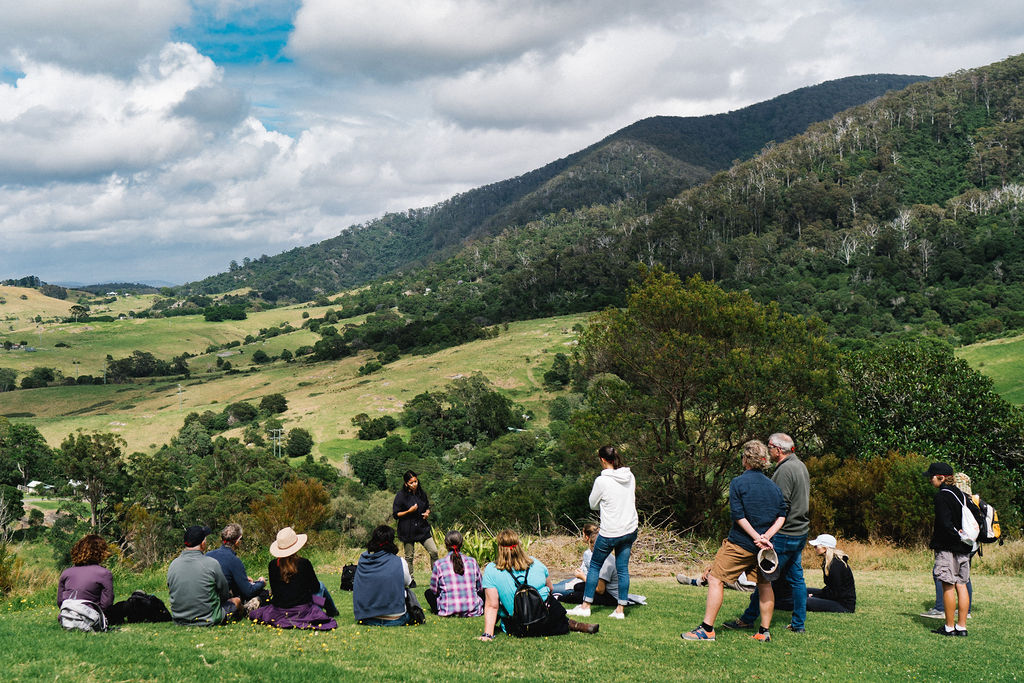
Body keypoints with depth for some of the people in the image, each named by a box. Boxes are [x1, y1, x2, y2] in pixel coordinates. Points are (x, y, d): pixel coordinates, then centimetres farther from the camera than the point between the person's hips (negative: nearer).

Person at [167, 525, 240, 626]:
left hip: (179, 621, 5)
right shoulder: (212, 563, -17)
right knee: (236, 600, 22)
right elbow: (224, 594, -4)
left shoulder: (173, 565, -3)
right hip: (208, 620, -5)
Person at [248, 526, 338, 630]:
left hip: (279, 612, 4)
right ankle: (332, 612, 45)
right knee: (321, 585, 27)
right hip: (302, 611, -3)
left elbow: (274, 591, 5)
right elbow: (315, 588, -3)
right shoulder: (304, 563, -15)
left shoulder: (272, 565, -7)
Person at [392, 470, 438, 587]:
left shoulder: (422, 493, 6)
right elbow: (396, 514, -8)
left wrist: (427, 513, -2)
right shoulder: (401, 496, -8)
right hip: (407, 530, -3)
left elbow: (427, 507, 20)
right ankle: (410, 580, 21)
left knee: (434, 551, -5)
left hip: (422, 528, 4)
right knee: (409, 556, 6)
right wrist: (409, 511, -20)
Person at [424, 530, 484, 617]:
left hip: (448, 612, -3)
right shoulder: (472, 562, 1)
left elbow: (434, 591, 5)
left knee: (428, 592, 24)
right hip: (473, 611, 3)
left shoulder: (439, 564, -5)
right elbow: (480, 588, 11)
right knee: (483, 592, 34)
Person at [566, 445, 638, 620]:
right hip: (630, 530, 5)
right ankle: (620, 609, 8)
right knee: (623, 568, 8)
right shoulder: (630, 477, 1)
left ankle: (585, 607, 14)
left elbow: (593, 504, -1)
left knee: (595, 566, 9)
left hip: (610, 532, -5)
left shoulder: (602, 481, -15)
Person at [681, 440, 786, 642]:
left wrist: (757, 538, -12)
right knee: (765, 585, 18)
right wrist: (765, 537, -7)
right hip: (763, 548, 5)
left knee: (716, 580, 0)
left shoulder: (738, 482, -8)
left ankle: (707, 629, -2)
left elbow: (738, 516, -15)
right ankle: (764, 631, 20)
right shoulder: (773, 486, 8)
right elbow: (781, 516, 2)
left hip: (740, 544, -5)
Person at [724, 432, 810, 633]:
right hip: (801, 532, 10)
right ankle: (799, 623, 16)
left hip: (785, 534, -10)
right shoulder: (800, 465, 14)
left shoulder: (785, 470, -17)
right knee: (796, 578, 12)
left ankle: (749, 618, 4)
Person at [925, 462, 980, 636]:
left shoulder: (942, 496, -12)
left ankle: (949, 627, 1)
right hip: (964, 548, 8)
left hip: (947, 546, -8)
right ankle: (962, 627, 10)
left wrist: (957, 536, -8)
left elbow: (945, 523, -20)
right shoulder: (960, 494, 12)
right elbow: (977, 513, 13)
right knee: (961, 585, 9)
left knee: (948, 586, -2)